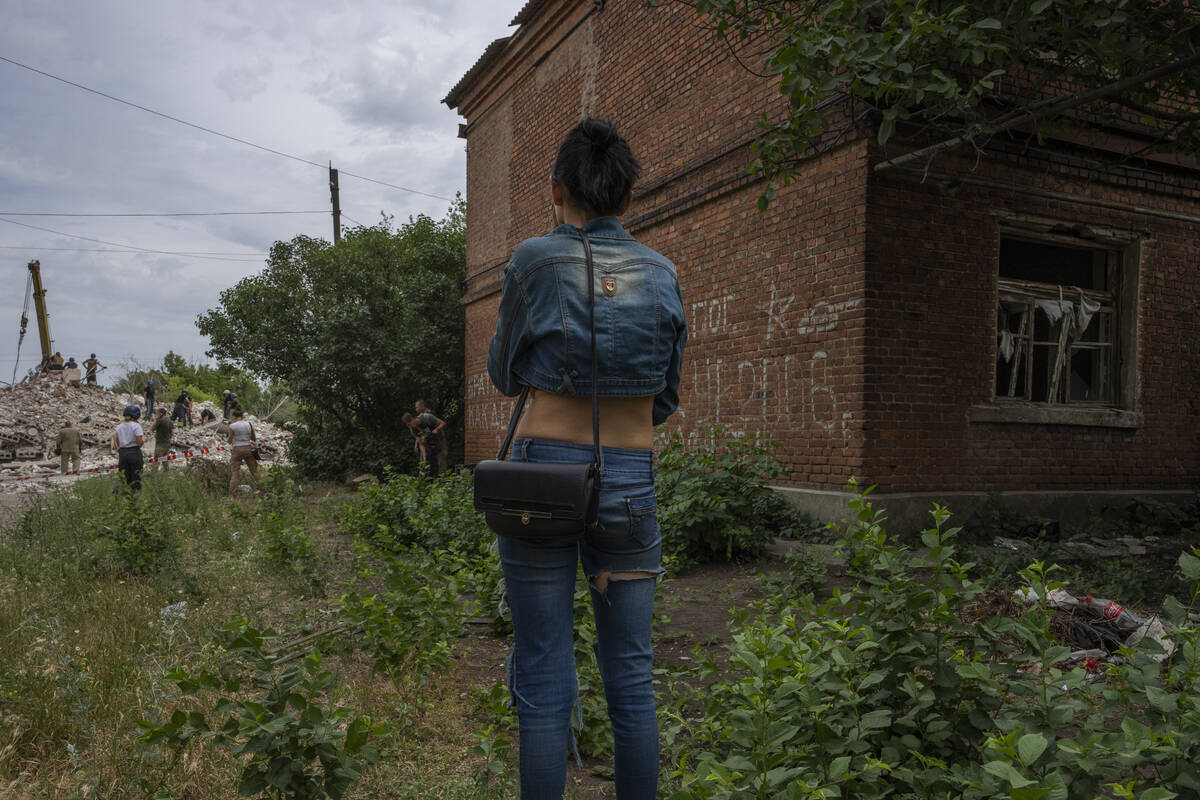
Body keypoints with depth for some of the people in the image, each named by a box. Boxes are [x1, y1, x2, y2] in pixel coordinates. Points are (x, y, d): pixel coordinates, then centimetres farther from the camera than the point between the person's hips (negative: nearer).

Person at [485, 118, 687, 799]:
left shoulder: (536, 262, -3)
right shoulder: (664, 274, 6)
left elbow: (504, 375, 8)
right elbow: (667, 398, 12)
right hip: (632, 480, 3)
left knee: (544, 679, 5)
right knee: (632, 674, 13)